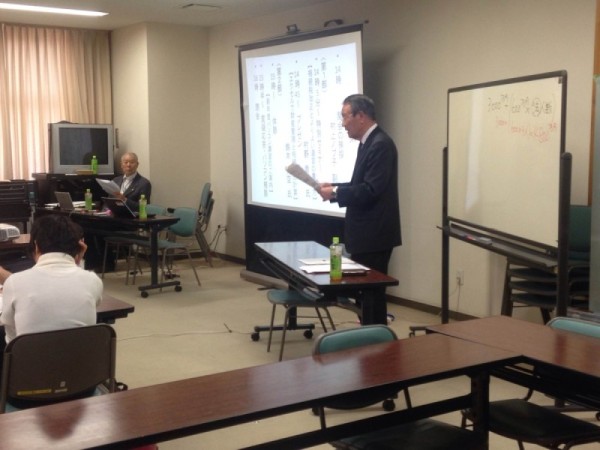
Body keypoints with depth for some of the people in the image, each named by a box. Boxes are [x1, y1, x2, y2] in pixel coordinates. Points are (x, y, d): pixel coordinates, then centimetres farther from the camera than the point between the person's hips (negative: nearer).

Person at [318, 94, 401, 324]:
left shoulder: (381, 144, -18)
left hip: (374, 235, -10)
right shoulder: (368, 142, 14)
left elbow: (371, 190, -25)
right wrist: (335, 188, 5)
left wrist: (335, 192, -16)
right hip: (366, 233, 10)